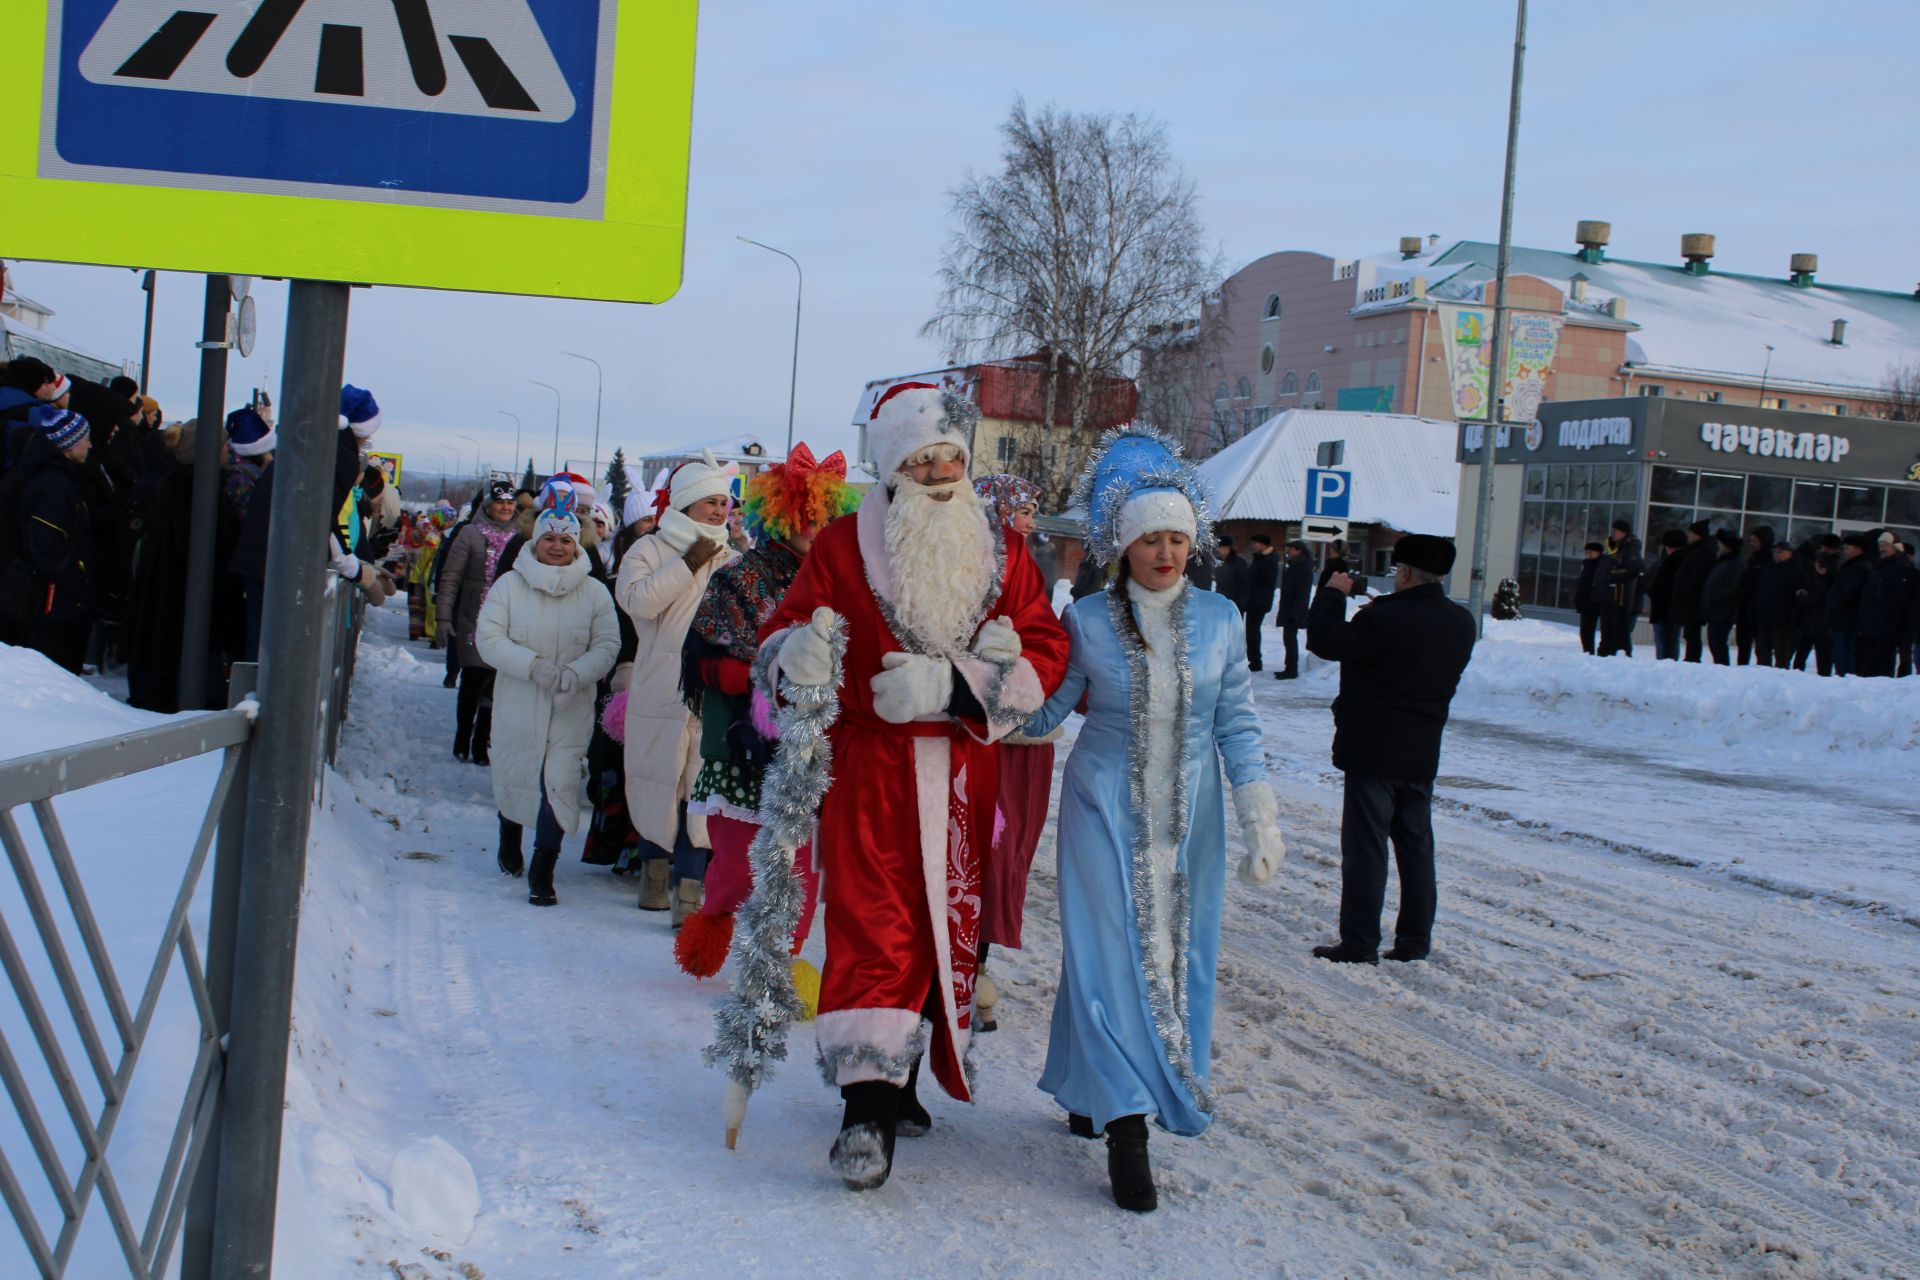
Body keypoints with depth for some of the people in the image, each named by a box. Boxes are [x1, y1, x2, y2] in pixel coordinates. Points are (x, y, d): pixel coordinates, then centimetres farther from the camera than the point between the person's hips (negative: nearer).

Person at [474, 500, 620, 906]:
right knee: (513, 776, 14)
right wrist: (533, 666, -19)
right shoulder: (510, 584, -1)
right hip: (517, 704, 1)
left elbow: (608, 644, -3)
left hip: (572, 707, -1)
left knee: (560, 780, -13)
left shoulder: (594, 592, 0)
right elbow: (488, 638, -7)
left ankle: (542, 869, -7)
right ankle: (510, 840, 45)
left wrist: (575, 673, -21)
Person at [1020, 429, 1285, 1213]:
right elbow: (1043, 714, 0)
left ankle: (1089, 1091, 23)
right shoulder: (1088, 621, -4)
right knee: (1113, 954, -6)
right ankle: (1124, 1125, -3)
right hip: (1106, 809, -3)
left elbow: (1237, 725, 3)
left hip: (1187, 817, 3)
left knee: (1176, 956, 6)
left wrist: (1260, 817, -2)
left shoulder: (1219, 620, 0)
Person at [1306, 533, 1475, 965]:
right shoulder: (1461, 623, 4)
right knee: (1416, 848, 14)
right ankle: (1415, 940, 18)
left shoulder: (1385, 620, -21)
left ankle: (1360, 943, 0)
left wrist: (1333, 594, -2)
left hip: (1373, 753, -7)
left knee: (1365, 849, -2)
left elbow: (1325, 639, -15)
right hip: (1422, 755, 7)